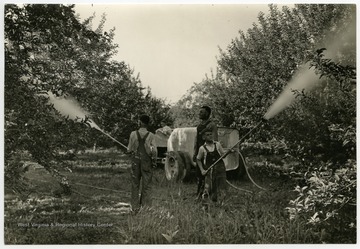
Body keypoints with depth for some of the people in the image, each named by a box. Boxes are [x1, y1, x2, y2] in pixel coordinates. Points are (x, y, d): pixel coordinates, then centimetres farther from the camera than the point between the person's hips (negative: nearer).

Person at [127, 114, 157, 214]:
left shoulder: (133, 134, -5)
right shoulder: (151, 135, -7)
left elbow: (129, 150, 0)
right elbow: (154, 151, -8)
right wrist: (154, 160, 9)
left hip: (136, 161, 1)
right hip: (147, 162, -1)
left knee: (135, 185, 10)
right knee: (146, 186, 5)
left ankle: (135, 208, 11)